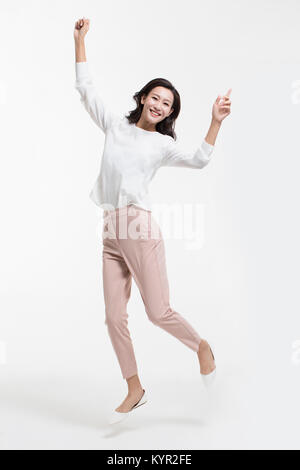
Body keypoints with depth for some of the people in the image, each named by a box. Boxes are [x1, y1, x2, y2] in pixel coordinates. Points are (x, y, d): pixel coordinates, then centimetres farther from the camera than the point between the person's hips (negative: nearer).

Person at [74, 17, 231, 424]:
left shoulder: (162, 144, 5)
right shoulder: (116, 126, 15)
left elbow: (198, 160, -11)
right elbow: (86, 88, 19)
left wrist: (215, 123, -20)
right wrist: (80, 40, 18)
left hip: (140, 229, -4)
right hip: (111, 233, 5)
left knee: (159, 313, -3)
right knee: (114, 318, 5)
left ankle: (202, 347, 28)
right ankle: (135, 390, 21)